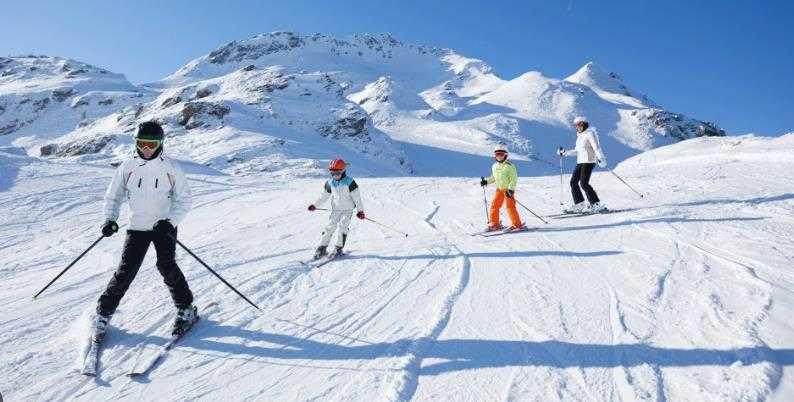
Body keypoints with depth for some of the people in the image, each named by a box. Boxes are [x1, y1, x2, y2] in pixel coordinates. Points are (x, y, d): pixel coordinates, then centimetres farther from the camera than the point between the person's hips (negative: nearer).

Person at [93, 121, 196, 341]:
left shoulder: (170, 168, -5)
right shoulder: (127, 167, 0)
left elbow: (183, 199, -3)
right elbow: (113, 196, 9)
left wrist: (171, 221, -17)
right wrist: (110, 219, -7)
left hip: (164, 226, -2)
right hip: (137, 227, 2)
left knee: (166, 266, -17)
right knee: (126, 271, -4)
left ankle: (186, 310, 0)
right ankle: (103, 314, 15)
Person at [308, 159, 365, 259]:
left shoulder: (349, 182, -12)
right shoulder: (330, 183, 1)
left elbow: (356, 196, -10)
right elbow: (324, 195, 14)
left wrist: (360, 210, -11)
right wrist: (315, 205, 17)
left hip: (348, 209, -4)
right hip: (336, 209, 4)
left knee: (342, 227, -14)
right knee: (330, 227, -4)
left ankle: (339, 249, -3)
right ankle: (322, 248, 2)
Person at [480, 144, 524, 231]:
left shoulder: (509, 166, -13)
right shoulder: (494, 166, 10)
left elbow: (514, 178, -15)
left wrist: (511, 189, -22)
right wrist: (486, 181, 9)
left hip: (508, 189, -7)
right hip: (499, 189, 7)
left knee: (510, 206, -11)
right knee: (494, 205, 3)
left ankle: (517, 224, -2)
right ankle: (495, 224, 14)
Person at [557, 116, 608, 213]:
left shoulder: (590, 133, -6)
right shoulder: (580, 135, 20)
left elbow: (597, 147, -15)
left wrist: (601, 158, -28)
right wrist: (565, 153, 16)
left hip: (589, 161, -9)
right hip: (580, 161, 9)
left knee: (584, 183, -15)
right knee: (573, 182, 3)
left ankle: (597, 205, -9)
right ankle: (579, 204, 9)